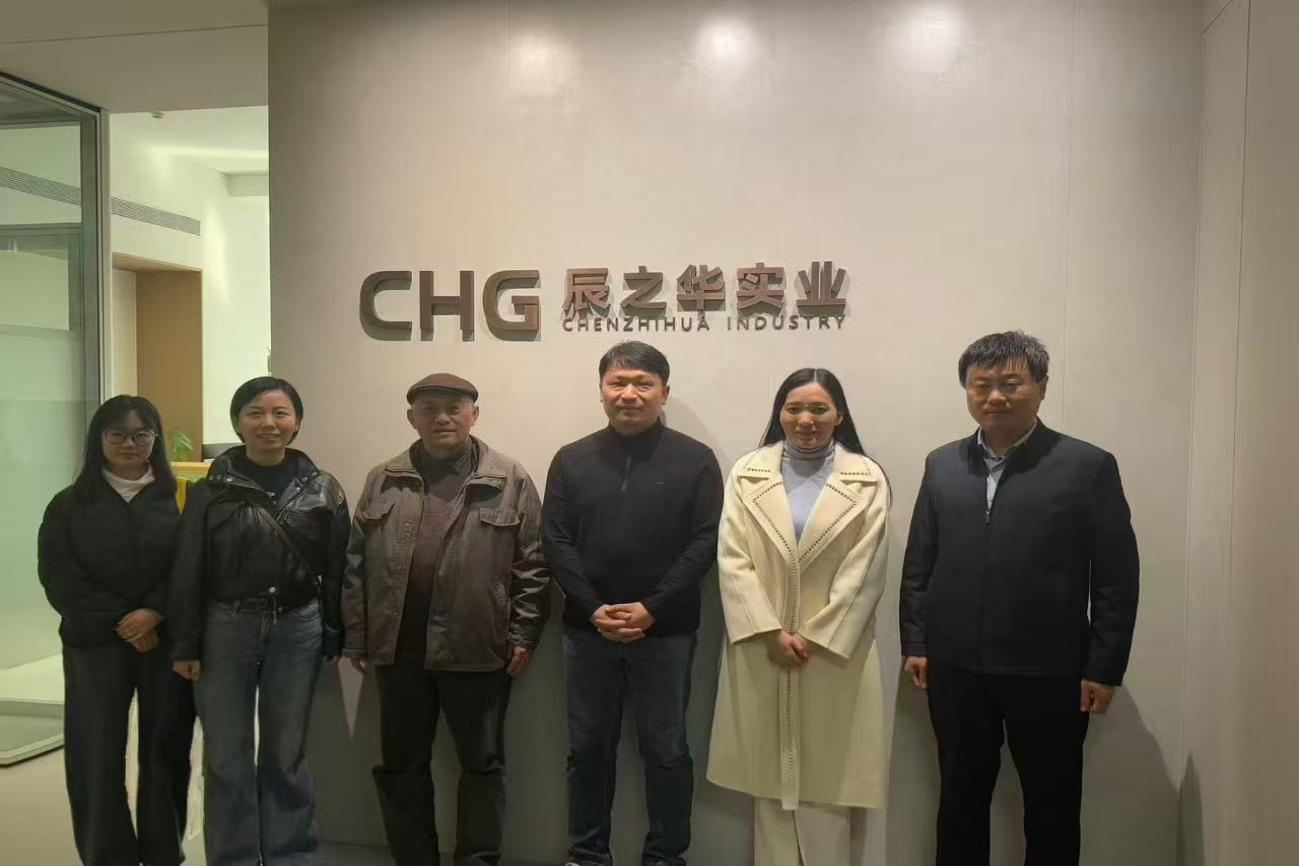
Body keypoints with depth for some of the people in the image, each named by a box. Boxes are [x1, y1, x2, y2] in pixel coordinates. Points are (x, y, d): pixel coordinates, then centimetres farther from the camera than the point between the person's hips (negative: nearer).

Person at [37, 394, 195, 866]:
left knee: (165, 751, 6)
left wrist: (155, 613, -18)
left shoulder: (180, 500, 4)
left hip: (167, 641, 0)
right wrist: (119, 621, -11)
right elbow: (58, 575, -3)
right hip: (95, 644, 1)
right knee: (97, 755, 2)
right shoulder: (69, 504, 6)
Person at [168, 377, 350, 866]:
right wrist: (186, 645, -2)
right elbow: (188, 572, 0)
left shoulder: (322, 490, 1)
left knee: (286, 755, 12)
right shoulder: (211, 490, -2)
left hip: (297, 629, 1)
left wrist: (337, 638, 0)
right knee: (225, 758, 7)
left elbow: (335, 569, 2)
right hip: (226, 628, 0)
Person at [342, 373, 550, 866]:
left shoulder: (510, 482, -1)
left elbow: (532, 564, -3)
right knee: (401, 766, 14)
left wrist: (523, 635, -7)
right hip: (399, 649, 3)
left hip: (477, 649, -3)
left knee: (482, 764, 9)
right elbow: (356, 564, 7)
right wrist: (356, 637, 3)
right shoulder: (383, 482, 7)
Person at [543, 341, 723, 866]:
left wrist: (651, 609, -14)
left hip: (666, 631, -2)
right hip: (587, 629, 2)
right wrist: (593, 609, -11)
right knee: (588, 748, 13)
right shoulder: (571, 460, 6)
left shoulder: (695, 460, -1)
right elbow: (556, 541, 0)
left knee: (666, 750, 9)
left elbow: (705, 542, -7)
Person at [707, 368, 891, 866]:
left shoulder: (867, 479, 1)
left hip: (834, 648, -1)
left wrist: (815, 638, -10)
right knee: (768, 773, 8)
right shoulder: (747, 473, 4)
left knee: (827, 777, 4)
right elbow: (732, 561, -2)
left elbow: (864, 572, -4)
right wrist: (771, 632, -11)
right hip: (762, 646, 1)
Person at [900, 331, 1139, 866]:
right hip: (956, 670, 3)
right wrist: (915, 643, 4)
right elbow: (918, 563, 9)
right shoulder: (942, 465, 7)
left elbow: (1117, 577, -5)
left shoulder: (1088, 466, -5)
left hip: (1049, 673, -3)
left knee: (1052, 808, 13)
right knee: (959, 799, 16)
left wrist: (1104, 668, -8)